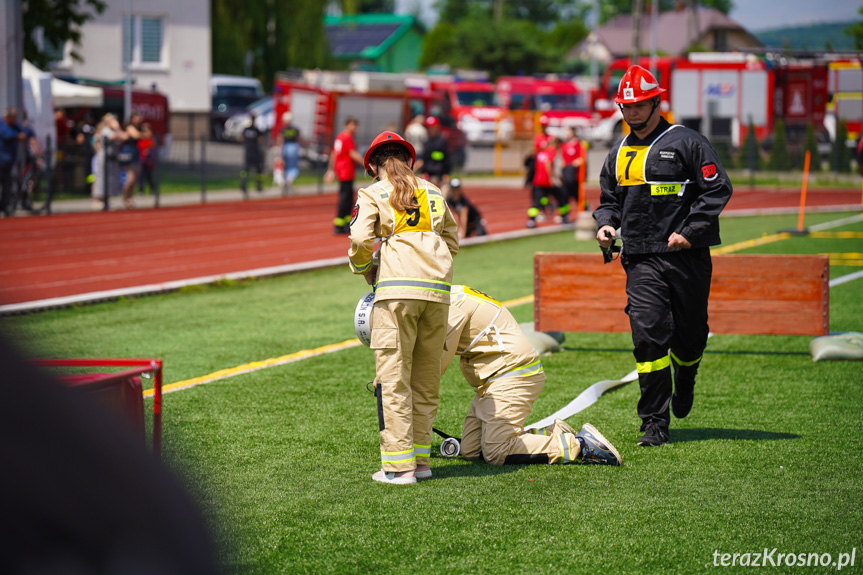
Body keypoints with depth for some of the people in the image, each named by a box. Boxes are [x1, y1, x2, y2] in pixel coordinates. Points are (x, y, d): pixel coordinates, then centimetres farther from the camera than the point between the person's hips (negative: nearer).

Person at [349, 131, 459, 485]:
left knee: (393, 377, -3)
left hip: (398, 288, -4)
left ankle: (399, 465, -7)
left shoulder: (372, 194, 7)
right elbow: (452, 241, 22)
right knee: (427, 376, 12)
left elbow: (360, 239, -5)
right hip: (438, 288, 5)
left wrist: (365, 269, 13)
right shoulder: (432, 192, 20)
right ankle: (421, 458, 13)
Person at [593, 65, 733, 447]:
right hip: (641, 260, 3)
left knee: (690, 334, 8)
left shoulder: (686, 143, -2)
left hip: (688, 257, -3)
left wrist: (689, 232, -14)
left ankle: (685, 380, 43)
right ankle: (655, 424, -8)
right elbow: (609, 199, 26)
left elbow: (718, 189, -6)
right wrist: (605, 224, 4)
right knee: (648, 334, -11)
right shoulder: (618, 154, 15)